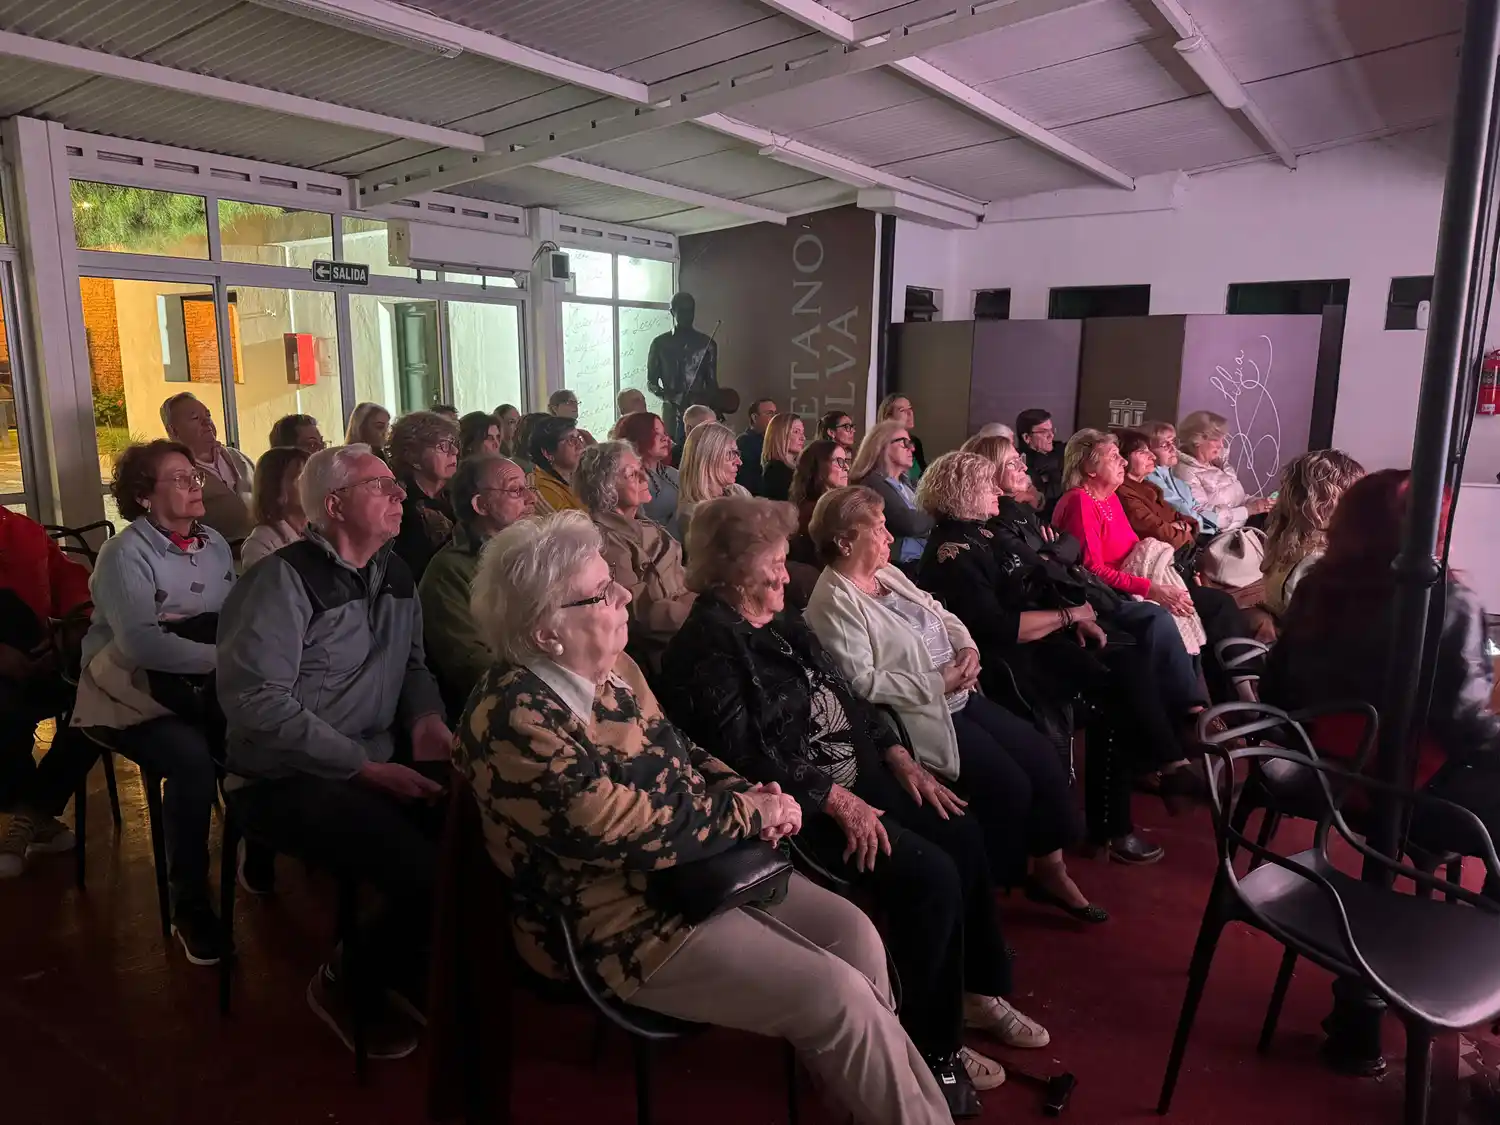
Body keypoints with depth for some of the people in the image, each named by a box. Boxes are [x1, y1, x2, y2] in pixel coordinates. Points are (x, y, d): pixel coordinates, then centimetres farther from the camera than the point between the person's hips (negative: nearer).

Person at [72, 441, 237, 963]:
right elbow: (141, 643, -25)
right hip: (134, 693, -5)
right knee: (193, 762, -31)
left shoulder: (215, 543, 8)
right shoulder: (124, 554, -12)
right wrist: (223, 656, -26)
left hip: (203, 686, 5)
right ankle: (190, 906, -13)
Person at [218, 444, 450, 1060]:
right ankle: (347, 983, 7)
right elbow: (256, 699, -22)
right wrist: (364, 767, -23)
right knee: (426, 873, -25)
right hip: (289, 780, -7)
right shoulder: (284, 579, -13)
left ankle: (416, 969, 13)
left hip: (380, 767, 7)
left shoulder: (395, 574, 11)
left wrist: (426, 720, -6)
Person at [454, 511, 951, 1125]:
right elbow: (625, 832, -28)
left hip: (696, 864, 9)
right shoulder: (513, 721, -25)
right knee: (839, 995, -12)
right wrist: (747, 815, -16)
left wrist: (747, 793, -7)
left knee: (853, 932, -1)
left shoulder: (614, 669, 2)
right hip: (619, 918, -8)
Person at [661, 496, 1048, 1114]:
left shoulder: (781, 621, 13)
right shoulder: (706, 645, -15)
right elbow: (747, 753, -23)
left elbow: (845, 696, 15)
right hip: (802, 806, -9)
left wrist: (899, 757, 4)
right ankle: (931, 1052, 1)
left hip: (854, 776, 9)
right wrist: (835, 800, -24)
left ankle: (977, 989, 19)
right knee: (929, 875, -18)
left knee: (962, 834, 0)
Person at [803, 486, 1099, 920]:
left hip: (958, 696, 9)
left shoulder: (888, 573, 12)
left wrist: (967, 648, -4)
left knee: (1043, 756, -1)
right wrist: (936, 684, -20)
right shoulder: (834, 602, -16)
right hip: (918, 715, -9)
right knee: (1008, 783, -16)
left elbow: (941, 615, 18)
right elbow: (862, 683, -24)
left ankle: (1049, 869, 15)